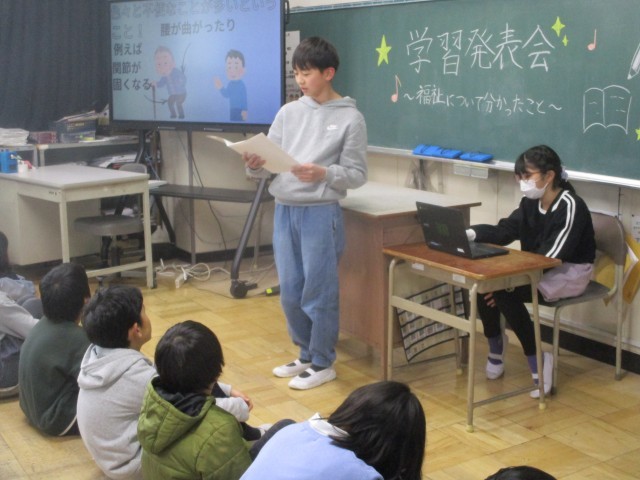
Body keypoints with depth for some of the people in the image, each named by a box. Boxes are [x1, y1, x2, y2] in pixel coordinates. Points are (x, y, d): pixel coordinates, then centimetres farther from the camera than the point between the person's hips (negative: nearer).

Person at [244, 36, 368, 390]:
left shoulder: (350, 118, -4)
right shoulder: (289, 112, 9)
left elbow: (357, 174, -5)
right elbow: (269, 159, 8)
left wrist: (323, 173, -21)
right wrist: (256, 165, -13)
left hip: (321, 213, -5)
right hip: (284, 210, 6)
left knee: (319, 293, 2)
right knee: (290, 292, 13)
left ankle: (323, 363, 18)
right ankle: (307, 355, 30)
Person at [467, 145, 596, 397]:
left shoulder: (571, 207, -20)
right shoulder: (530, 203, 3)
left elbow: (552, 257, -26)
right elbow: (504, 231, -4)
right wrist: (471, 233, -23)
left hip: (570, 272, -7)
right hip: (539, 269, 7)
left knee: (506, 292, -28)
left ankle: (537, 360, -15)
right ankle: (495, 343, 8)